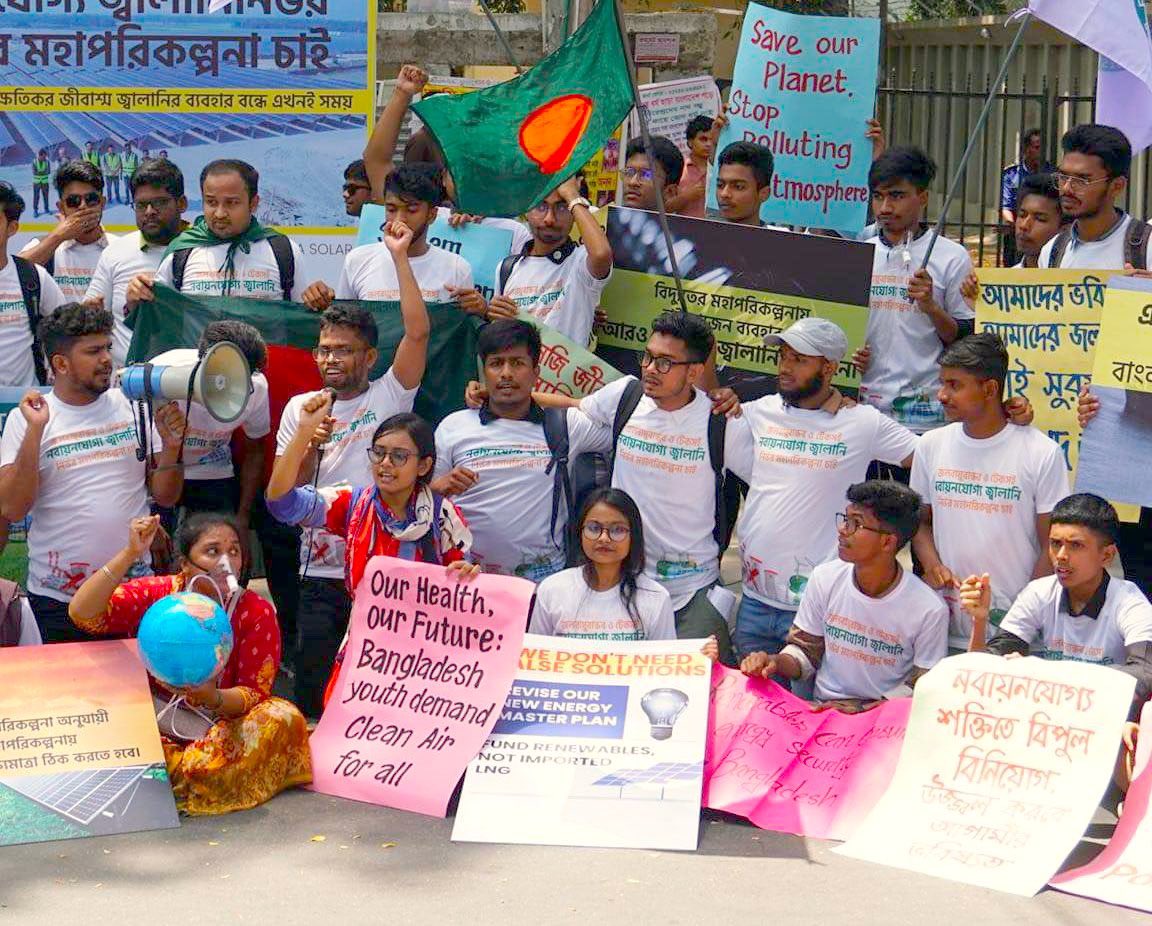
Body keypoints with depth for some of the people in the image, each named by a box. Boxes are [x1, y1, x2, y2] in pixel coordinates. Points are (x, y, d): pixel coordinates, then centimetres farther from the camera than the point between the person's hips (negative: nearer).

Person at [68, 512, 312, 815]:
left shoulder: (256, 612, -7)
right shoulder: (153, 594, -7)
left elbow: (256, 693, -10)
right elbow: (82, 614, -20)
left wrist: (214, 697, -33)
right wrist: (130, 554, -29)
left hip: (223, 729, 1)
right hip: (153, 726, -1)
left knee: (283, 717, -27)